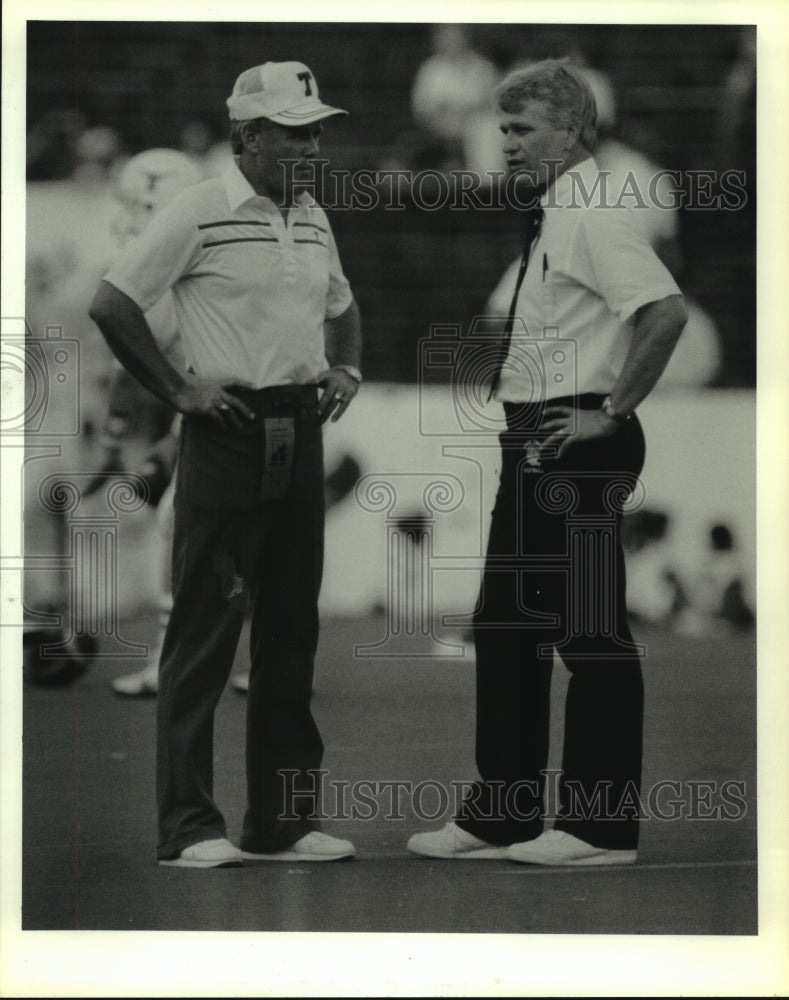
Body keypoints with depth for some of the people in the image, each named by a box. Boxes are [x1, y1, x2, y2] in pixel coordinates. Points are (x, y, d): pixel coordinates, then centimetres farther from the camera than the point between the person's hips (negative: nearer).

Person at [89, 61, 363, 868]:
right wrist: (178, 390, -13)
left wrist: (346, 368, 11)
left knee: (292, 627, 10)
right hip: (227, 433, -7)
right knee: (206, 628, -6)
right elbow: (111, 304, -11)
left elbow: (340, 307, 29)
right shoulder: (199, 213, -9)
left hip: (300, 432, 7)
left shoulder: (313, 220, 12)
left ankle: (283, 818, 16)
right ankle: (188, 825, -3)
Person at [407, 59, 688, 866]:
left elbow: (666, 310, -26)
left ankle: (600, 826, 1)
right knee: (507, 626, 13)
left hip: (579, 447, -10)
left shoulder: (593, 217, -14)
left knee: (591, 632, -4)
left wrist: (612, 411, -20)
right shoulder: (547, 220, 15)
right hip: (535, 449, 10)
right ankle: (500, 815, 21)